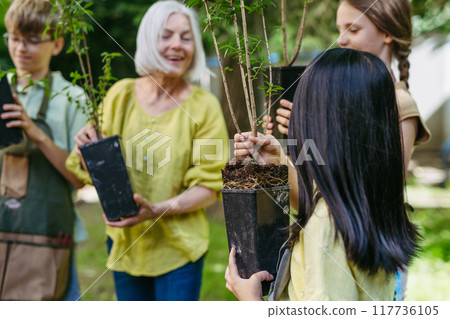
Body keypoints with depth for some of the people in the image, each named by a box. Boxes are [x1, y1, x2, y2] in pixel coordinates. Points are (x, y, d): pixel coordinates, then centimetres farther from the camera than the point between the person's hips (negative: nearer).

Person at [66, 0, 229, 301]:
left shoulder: (204, 105, -7)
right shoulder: (121, 94, 2)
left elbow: (209, 186, -8)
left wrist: (159, 210, -23)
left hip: (178, 246, -3)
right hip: (126, 242, 3)